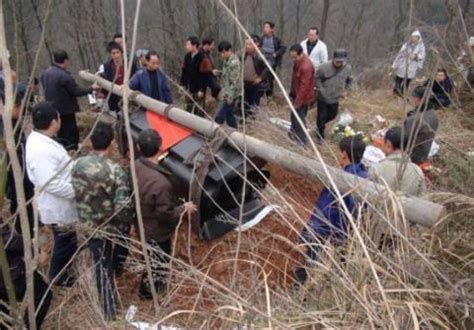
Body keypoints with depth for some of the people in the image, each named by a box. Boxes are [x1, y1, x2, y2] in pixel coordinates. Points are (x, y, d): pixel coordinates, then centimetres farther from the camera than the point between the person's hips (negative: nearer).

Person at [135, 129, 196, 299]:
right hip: (156, 231, -8)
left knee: (151, 258, 34)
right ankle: (148, 290, 46)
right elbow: (165, 214, -29)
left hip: (141, 224, 8)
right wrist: (184, 208, -13)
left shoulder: (135, 166, -16)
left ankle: (150, 285, 60)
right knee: (159, 262, 21)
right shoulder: (159, 183, -41)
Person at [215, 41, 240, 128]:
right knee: (229, 114, 16)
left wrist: (230, 96, -21)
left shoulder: (234, 62, -20)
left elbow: (235, 81, -22)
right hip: (226, 93, 10)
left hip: (230, 94, -10)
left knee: (220, 116, -6)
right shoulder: (227, 60, 10)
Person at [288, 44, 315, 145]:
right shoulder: (297, 61, 0)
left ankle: (301, 141, 17)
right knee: (294, 117, 22)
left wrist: (297, 102, -23)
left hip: (303, 97, -9)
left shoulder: (306, 67, -30)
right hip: (296, 94, 9)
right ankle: (294, 134, 41)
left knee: (299, 119, 2)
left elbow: (304, 87, -28)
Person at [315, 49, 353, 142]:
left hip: (335, 99, 4)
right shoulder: (324, 67, -23)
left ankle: (320, 124, 52)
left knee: (332, 115, 21)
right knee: (322, 117, 6)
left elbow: (350, 80, 9)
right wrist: (321, 90, -16)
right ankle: (320, 137, 26)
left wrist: (346, 90, -2)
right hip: (323, 98, -4)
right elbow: (317, 79, -9)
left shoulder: (348, 68, -11)